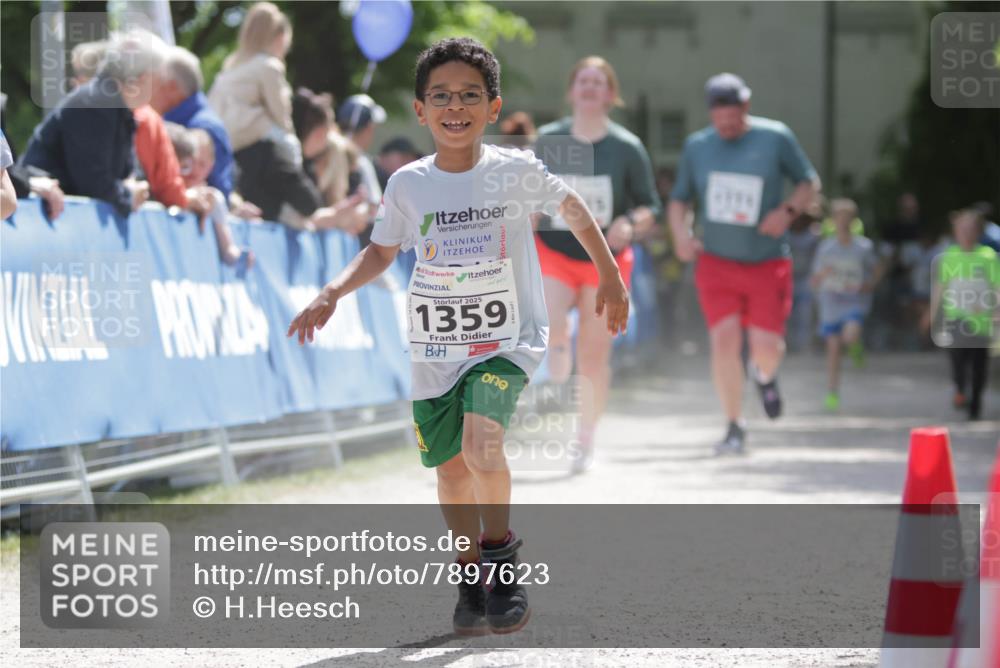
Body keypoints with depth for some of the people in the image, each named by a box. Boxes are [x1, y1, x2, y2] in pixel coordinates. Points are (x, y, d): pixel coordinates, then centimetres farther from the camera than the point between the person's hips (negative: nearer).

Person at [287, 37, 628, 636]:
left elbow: (572, 207, 9)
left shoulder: (516, 170, -9)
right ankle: (472, 576, 31)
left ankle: (500, 547, -2)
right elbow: (380, 253, 12)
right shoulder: (408, 184, -3)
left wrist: (611, 278, 15)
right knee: (452, 468, 10)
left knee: (482, 442, -26)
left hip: (507, 341, -3)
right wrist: (332, 293, -4)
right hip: (436, 347, 3)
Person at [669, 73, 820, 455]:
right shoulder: (697, 146, 3)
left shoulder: (776, 138, -3)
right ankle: (734, 427, 1)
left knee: (766, 346, -8)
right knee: (724, 340, -12)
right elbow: (679, 200, 12)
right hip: (716, 262, 1)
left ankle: (765, 376, 31)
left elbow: (810, 183, 5)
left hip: (767, 262, -1)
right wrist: (680, 234, -8)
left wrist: (787, 210, -13)